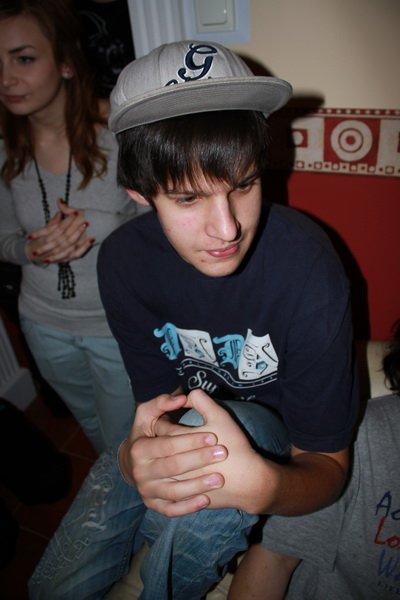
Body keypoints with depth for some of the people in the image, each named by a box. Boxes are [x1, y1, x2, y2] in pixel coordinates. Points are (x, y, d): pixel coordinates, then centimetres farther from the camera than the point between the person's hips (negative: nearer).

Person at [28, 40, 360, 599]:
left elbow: (328, 466, -23)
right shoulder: (125, 260, -18)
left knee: (209, 433, -37)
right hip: (175, 427, 3)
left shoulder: (307, 269, -30)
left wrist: (261, 484, -47)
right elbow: (159, 401, -16)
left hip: (274, 432, -2)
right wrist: (136, 455, -40)